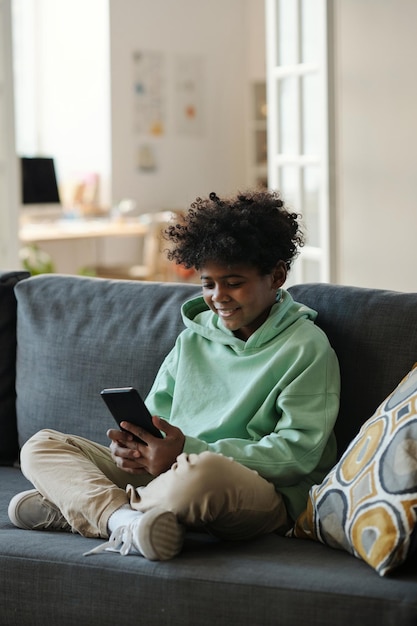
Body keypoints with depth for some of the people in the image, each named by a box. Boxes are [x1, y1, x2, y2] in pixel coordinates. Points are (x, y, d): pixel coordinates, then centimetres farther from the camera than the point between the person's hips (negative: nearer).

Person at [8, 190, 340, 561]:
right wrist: (132, 444, -8)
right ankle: (127, 520, -27)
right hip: (172, 473, 7)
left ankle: (76, 505, -19)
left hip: (265, 494, -6)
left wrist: (191, 448, -20)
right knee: (41, 446, -2)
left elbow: (298, 453, -11)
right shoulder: (194, 338, 19)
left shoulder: (306, 346, -2)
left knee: (200, 472, -42)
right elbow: (155, 415, 18)